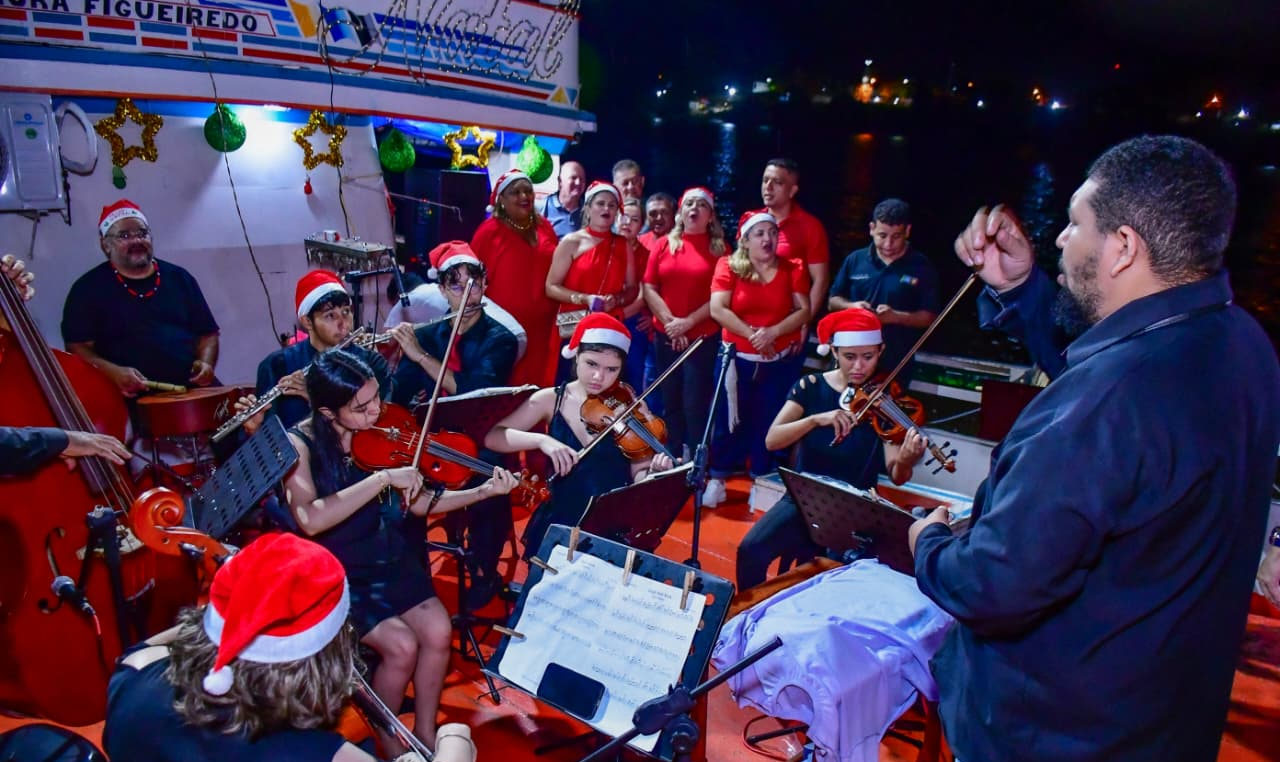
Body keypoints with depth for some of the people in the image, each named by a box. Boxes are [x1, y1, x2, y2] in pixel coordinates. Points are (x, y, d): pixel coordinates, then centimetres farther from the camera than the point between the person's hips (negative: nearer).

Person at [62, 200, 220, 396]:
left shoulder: (179, 278, 16)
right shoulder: (89, 288, 6)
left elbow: (207, 333, 17)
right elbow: (77, 347, 2)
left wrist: (206, 362, -2)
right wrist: (113, 372, -16)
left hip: (193, 387, 2)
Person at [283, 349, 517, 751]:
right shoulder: (299, 444, -16)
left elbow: (419, 503, -1)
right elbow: (309, 520, -32)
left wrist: (484, 491, -13)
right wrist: (384, 477, -33)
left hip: (388, 558, 4)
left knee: (437, 631, -16)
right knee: (402, 646, -20)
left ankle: (425, 733, 9)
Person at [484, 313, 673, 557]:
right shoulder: (550, 400, -2)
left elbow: (638, 475, -4)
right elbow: (492, 437, -7)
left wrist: (655, 472, -26)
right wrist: (541, 440, -22)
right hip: (559, 522, 1)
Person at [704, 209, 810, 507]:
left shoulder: (792, 269, 0)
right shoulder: (728, 267, -5)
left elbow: (804, 310, -4)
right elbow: (717, 309, -13)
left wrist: (773, 332, -18)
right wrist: (751, 334, -20)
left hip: (779, 360, 1)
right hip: (737, 357, -1)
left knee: (768, 421, 8)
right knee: (729, 418, 5)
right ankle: (717, 479, 19)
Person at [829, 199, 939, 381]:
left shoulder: (921, 267, -3)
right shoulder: (855, 260, 4)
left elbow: (929, 316, -3)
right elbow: (834, 300, 11)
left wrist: (896, 317, -20)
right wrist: (851, 306, -11)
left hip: (895, 363, -2)